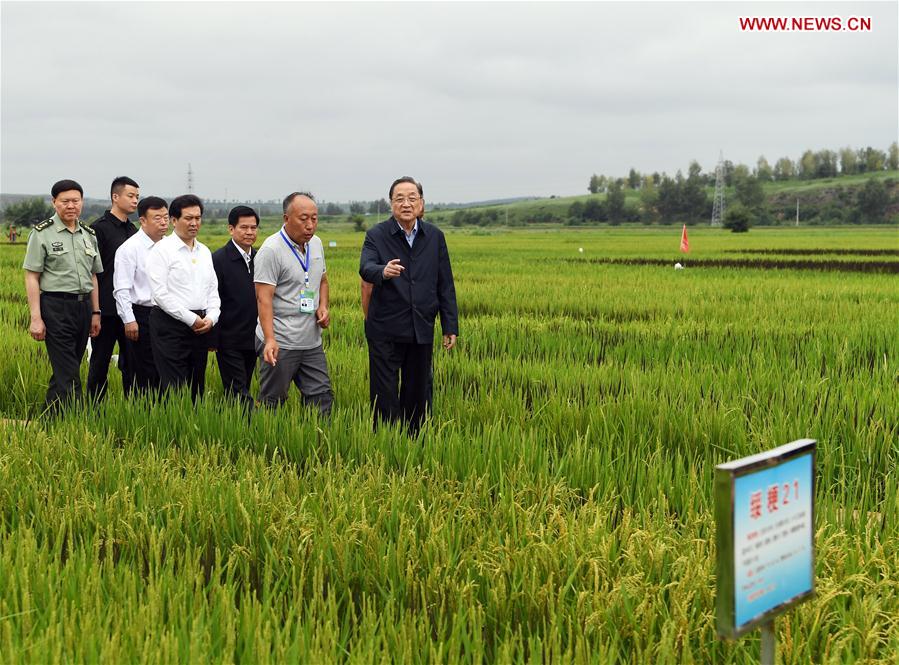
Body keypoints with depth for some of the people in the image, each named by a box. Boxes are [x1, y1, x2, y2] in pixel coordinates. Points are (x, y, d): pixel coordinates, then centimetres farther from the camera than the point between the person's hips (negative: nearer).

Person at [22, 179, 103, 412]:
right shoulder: (42, 234, -4)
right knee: (68, 375, -9)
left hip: (83, 306, 6)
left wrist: (95, 313, 13)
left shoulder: (89, 235, 13)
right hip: (56, 307, -6)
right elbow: (31, 277, -6)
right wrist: (36, 318, -12)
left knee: (64, 371, 12)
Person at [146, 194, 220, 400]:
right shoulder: (162, 249, -5)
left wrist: (211, 317, -2)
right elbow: (160, 293, -12)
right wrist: (191, 319, -14)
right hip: (170, 324, -6)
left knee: (197, 387, 9)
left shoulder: (205, 251, 16)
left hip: (201, 326, 7)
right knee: (174, 388, -9)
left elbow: (213, 289, 17)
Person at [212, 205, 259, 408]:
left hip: (252, 339, 6)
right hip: (229, 341, -6)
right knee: (238, 393, -6)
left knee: (242, 390, 12)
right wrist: (212, 339, -13)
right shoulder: (218, 259, -10)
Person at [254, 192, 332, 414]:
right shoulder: (271, 250, -14)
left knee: (321, 396, 7)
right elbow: (263, 298, -18)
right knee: (272, 402, 2)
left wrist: (323, 306, 3)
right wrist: (269, 340, -27)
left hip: (312, 341, 7)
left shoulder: (316, 243, 10)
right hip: (281, 343, -7)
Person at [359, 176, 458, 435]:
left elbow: (445, 285, 7)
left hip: (422, 330, 3)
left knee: (418, 392, 12)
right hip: (386, 330, -3)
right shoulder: (376, 235, -5)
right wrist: (383, 271, -47)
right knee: (384, 394, 0)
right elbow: (366, 268, -23)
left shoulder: (435, 237, 5)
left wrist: (450, 327, 4)